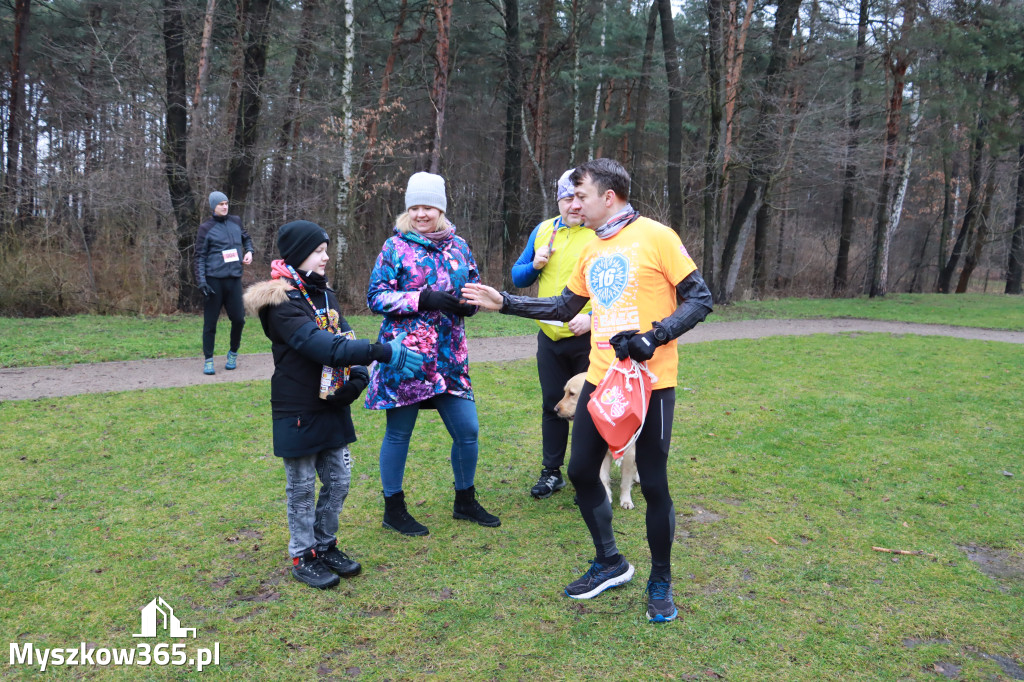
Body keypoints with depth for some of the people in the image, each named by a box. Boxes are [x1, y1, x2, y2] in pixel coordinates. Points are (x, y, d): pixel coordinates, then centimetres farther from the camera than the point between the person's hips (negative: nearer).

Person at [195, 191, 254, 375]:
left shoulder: (236, 222, 11)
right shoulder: (206, 228, 0)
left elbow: (246, 238, 29)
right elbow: (200, 257, -1)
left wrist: (249, 251, 8)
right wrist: (201, 282, -11)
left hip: (234, 279, 3)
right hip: (214, 280, -3)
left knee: (238, 319, 2)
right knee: (210, 322, 1)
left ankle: (233, 354, 24)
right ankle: (208, 360, 12)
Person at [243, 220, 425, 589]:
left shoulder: (322, 293, 9)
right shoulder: (281, 303, -17)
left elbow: (345, 338, 4)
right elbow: (323, 346, -29)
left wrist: (358, 377, -15)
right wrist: (382, 352, -33)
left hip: (332, 406, 7)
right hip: (298, 412, -7)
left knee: (338, 480, 15)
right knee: (302, 487, 8)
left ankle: (326, 546, 33)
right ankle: (304, 558, 24)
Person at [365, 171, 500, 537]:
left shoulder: (458, 246, 11)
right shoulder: (395, 247, -1)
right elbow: (376, 296, -6)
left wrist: (466, 301, -7)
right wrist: (424, 299, -18)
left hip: (450, 358, 4)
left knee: (468, 430, 7)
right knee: (398, 433, 6)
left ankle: (465, 502, 29)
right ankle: (393, 509, 24)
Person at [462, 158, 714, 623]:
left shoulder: (655, 236, -8)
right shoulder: (591, 251, 13)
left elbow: (699, 299, -9)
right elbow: (563, 307, 19)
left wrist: (654, 338, -20)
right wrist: (504, 302, 14)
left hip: (650, 384, -7)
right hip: (601, 380, 7)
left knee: (653, 485, 3)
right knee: (581, 471, 11)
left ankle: (660, 583, 25)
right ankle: (609, 563, 32)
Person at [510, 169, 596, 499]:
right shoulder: (542, 231, 9)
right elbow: (517, 277, 15)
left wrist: (593, 316, -22)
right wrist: (534, 265, -6)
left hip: (588, 337, -5)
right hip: (550, 336, 5)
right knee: (552, 405, 14)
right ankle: (551, 472, 27)